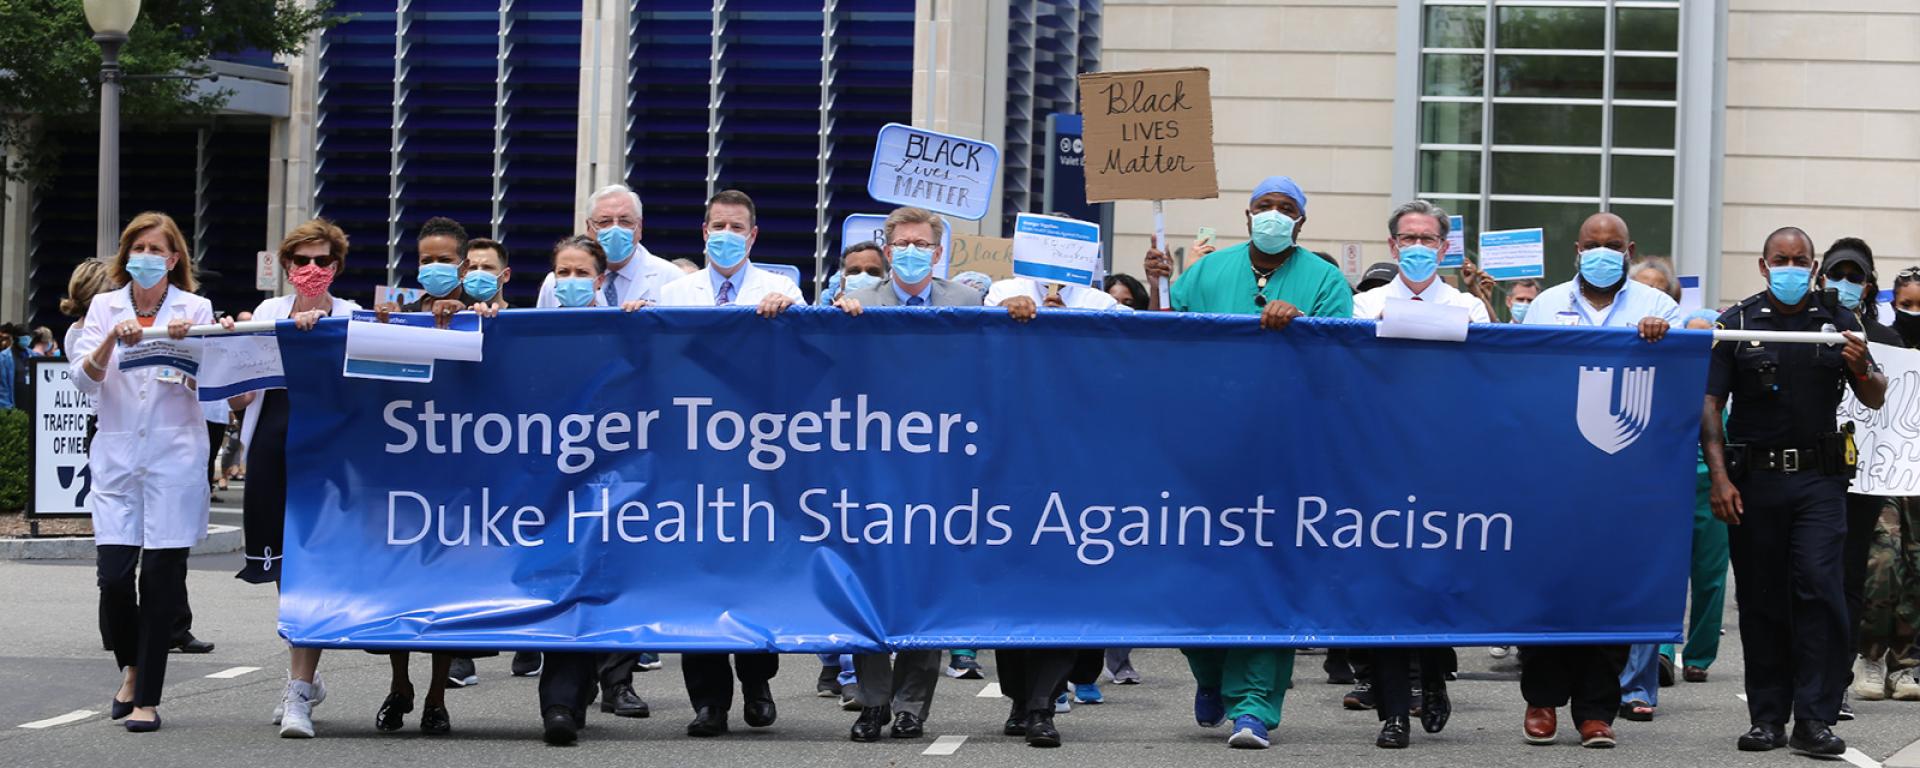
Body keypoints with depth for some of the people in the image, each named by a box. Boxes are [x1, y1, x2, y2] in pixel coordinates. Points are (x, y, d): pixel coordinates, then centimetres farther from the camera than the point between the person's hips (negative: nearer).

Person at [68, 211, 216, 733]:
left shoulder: (195, 309, 4)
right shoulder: (104, 308, 8)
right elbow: (83, 379, -2)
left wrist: (187, 345, -20)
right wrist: (113, 341, -20)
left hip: (174, 455, -1)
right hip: (117, 456, 1)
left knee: (161, 577, -4)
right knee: (114, 576, -6)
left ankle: (148, 698, 3)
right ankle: (132, 666, 23)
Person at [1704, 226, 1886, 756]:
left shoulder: (1837, 321, 8)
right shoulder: (1736, 324, 5)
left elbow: (1875, 401, 8)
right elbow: (1710, 405, 2)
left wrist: (1861, 369, -15)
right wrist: (1720, 478, -9)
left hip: (1819, 479, 0)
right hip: (1753, 481, 0)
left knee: (1819, 588, -12)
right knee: (1761, 600, 4)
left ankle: (1814, 719, -11)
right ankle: (1767, 718, 12)